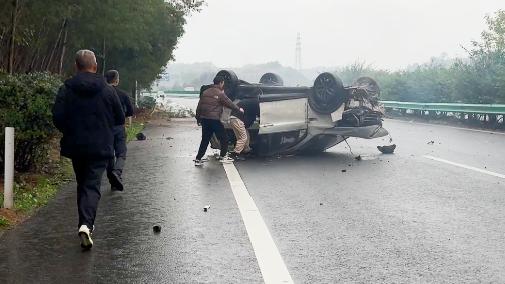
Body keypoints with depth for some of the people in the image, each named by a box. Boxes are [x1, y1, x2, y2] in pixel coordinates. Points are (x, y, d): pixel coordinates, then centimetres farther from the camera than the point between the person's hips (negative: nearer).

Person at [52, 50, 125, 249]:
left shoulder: (66, 90, -4)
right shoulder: (107, 90, -3)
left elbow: (57, 118, -10)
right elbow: (120, 119, 2)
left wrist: (70, 131, 9)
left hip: (75, 145, 2)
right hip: (100, 146, -2)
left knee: (82, 184, 18)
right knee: (93, 185, -3)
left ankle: (85, 224, 24)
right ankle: (86, 224, -23)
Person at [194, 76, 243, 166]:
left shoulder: (205, 92, 10)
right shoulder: (220, 94, -7)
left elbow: (199, 106, 11)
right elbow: (229, 104, 1)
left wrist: (198, 118, 18)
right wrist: (239, 109, 16)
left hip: (204, 119, 6)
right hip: (214, 119, -6)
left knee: (205, 140, 12)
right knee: (223, 138, 10)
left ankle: (198, 159, 9)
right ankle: (222, 156, 14)